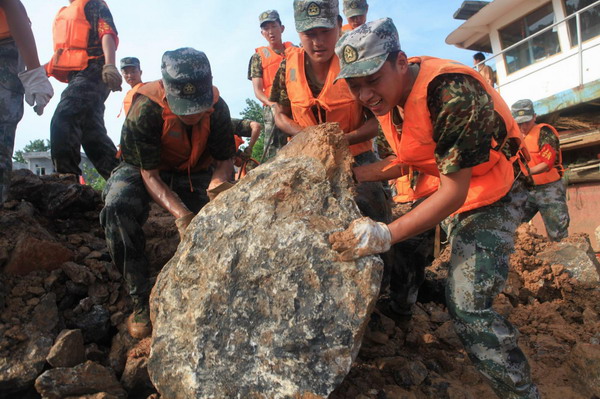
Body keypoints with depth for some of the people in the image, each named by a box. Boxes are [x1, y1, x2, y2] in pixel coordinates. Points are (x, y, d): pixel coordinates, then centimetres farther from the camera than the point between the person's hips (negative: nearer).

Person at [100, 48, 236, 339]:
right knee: (117, 205, -35)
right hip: (144, 170, -2)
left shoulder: (217, 108, -20)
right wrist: (180, 213, -46)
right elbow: (149, 173, -29)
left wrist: (217, 186, -38)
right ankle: (140, 300, -22)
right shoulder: (145, 109, -30)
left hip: (196, 173, 3)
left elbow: (224, 160, -13)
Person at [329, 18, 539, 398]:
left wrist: (385, 235, -40)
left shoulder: (451, 92, -32)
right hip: (450, 189, 9)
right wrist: (350, 174, -5)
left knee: (468, 305, -15)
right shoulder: (388, 92, -5)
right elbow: (407, 160, 5)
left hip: (491, 196, -8)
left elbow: (454, 191, -31)